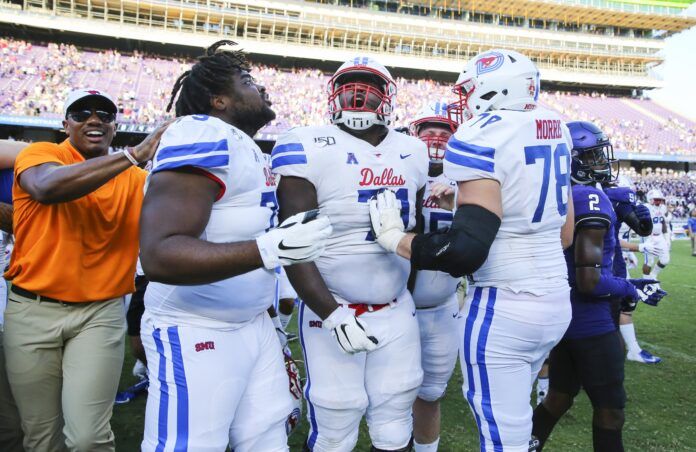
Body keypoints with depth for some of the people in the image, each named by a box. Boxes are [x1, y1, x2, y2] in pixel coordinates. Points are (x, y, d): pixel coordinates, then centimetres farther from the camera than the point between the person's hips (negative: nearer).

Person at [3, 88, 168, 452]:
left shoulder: (135, 178, 3)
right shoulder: (40, 154, -4)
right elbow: (48, 187, -27)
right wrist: (133, 155, -31)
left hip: (100, 313, 1)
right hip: (32, 311, 0)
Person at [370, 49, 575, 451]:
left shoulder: (482, 138, -17)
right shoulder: (554, 131, 9)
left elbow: (466, 248, -24)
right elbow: (565, 234, 15)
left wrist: (394, 237, -11)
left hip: (504, 307, -9)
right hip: (557, 300, 9)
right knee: (514, 418, 25)